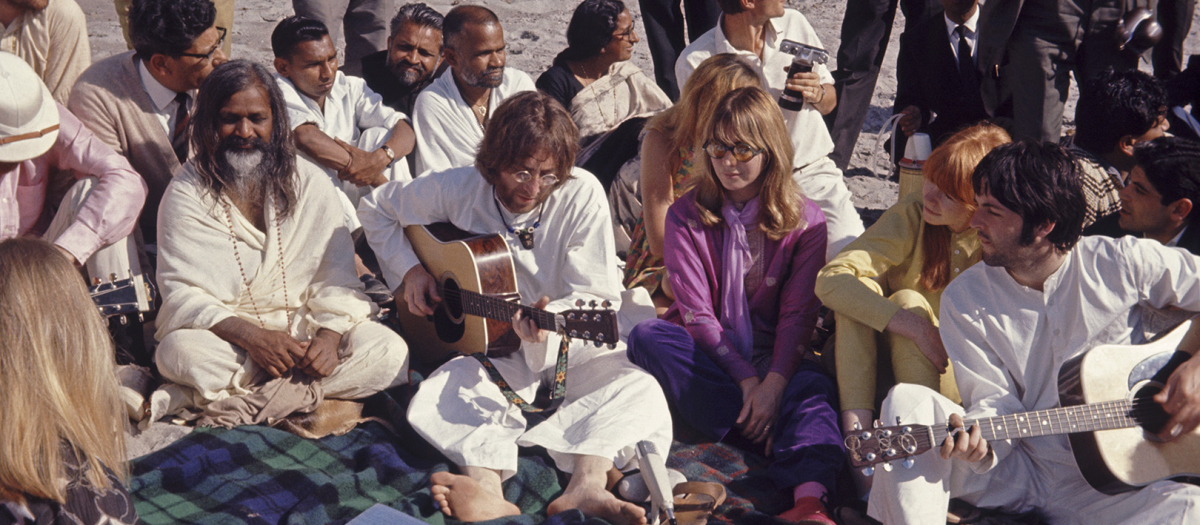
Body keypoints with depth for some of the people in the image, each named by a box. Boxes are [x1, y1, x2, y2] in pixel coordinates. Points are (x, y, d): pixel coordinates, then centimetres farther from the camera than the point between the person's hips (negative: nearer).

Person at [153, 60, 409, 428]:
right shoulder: (186, 194, -2)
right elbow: (181, 292, -9)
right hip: (225, 336, -3)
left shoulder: (312, 186, 4)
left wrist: (330, 335, -20)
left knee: (390, 352, -23)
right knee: (181, 351, -34)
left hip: (305, 327, 3)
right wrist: (250, 336, -25)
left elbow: (336, 279, 1)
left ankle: (238, 401, -25)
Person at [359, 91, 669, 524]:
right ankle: (488, 489, -55)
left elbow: (598, 296, -14)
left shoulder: (581, 194, -13)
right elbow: (376, 209, 11)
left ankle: (588, 485, -53)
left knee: (639, 390, -31)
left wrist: (549, 319, -35)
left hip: (569, 342, -1)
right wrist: (410, 268, -3)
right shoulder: (457, 190, -7)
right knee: (432, 401, -30)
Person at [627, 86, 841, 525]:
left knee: (811, 386, -32)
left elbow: (798, 314, -7)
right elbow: (696, 312, -8)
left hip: (774, 359, -1)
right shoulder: (686, 215, -1)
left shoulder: (804, 221, -1)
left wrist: (774, 382, -23)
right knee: (645, 336, -28)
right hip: (706, 355, 1)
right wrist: (745, 378, -17)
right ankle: (764, 433, -29)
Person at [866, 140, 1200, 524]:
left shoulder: (1124, 264, -4)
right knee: (906, 402, -24)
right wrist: (977, 442, -27)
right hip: (1017, 469, 1)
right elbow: (998, 403, -4)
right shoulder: (965, 299, -1)